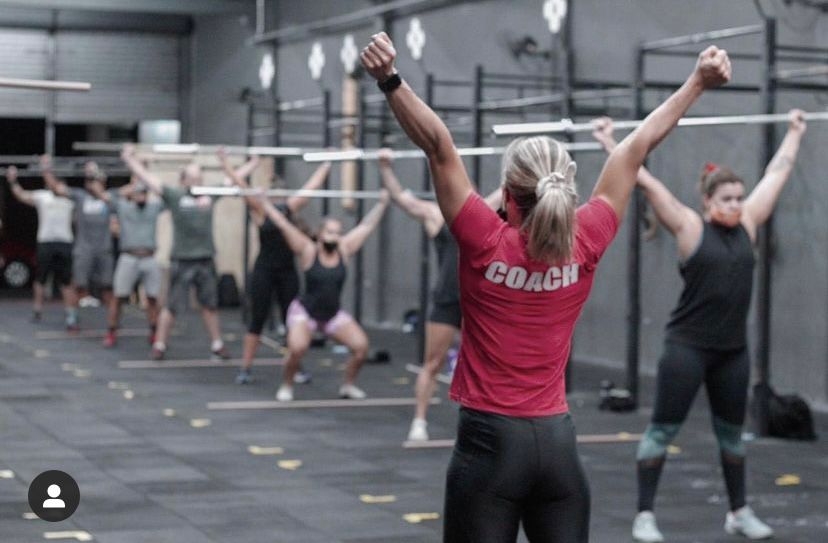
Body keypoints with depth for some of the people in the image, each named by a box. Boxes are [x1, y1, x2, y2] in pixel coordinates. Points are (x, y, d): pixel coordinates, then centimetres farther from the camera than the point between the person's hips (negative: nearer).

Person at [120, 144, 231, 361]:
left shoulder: (210, 195, 9)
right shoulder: (174, 196, -2)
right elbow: (147, 177, -3)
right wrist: (129, 158, -5)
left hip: (206, 261, 4)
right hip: (181, 261, -4)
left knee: (210, 306, 11)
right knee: (172, 306, 1)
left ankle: (217, 345, 19)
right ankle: (159, 345, 12)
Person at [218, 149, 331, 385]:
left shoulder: (289, 207, 7)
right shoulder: (259, 209, -5)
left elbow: (311, 186, 15)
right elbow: (239, 181, -15)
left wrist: (326, 165, 19)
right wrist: (253, 164, -5)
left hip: (287, 271, 4)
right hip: (264, 270, -4)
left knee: (291, 320, 7)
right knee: (257, 320, 0)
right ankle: (245, 368, 8)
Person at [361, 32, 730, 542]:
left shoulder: (486, 245, -11)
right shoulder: (586, 245, -3)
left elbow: (441, 148, -17)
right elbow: (637, 148, 3)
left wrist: (391, 80, -22)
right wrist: (698, 82, 12)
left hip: (489, 441, -3)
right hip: (557, 444, 4)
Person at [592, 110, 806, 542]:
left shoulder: (747, 224, 6)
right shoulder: (690, 227, -8)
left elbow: (777, 173, 16)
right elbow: (646, 182, -11)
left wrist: (794, 133, 25)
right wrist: (611, 145, -14)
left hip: (733, 349, 5)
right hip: (688, 346, -5)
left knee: (731, 432, 15)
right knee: (663, 428, 0)